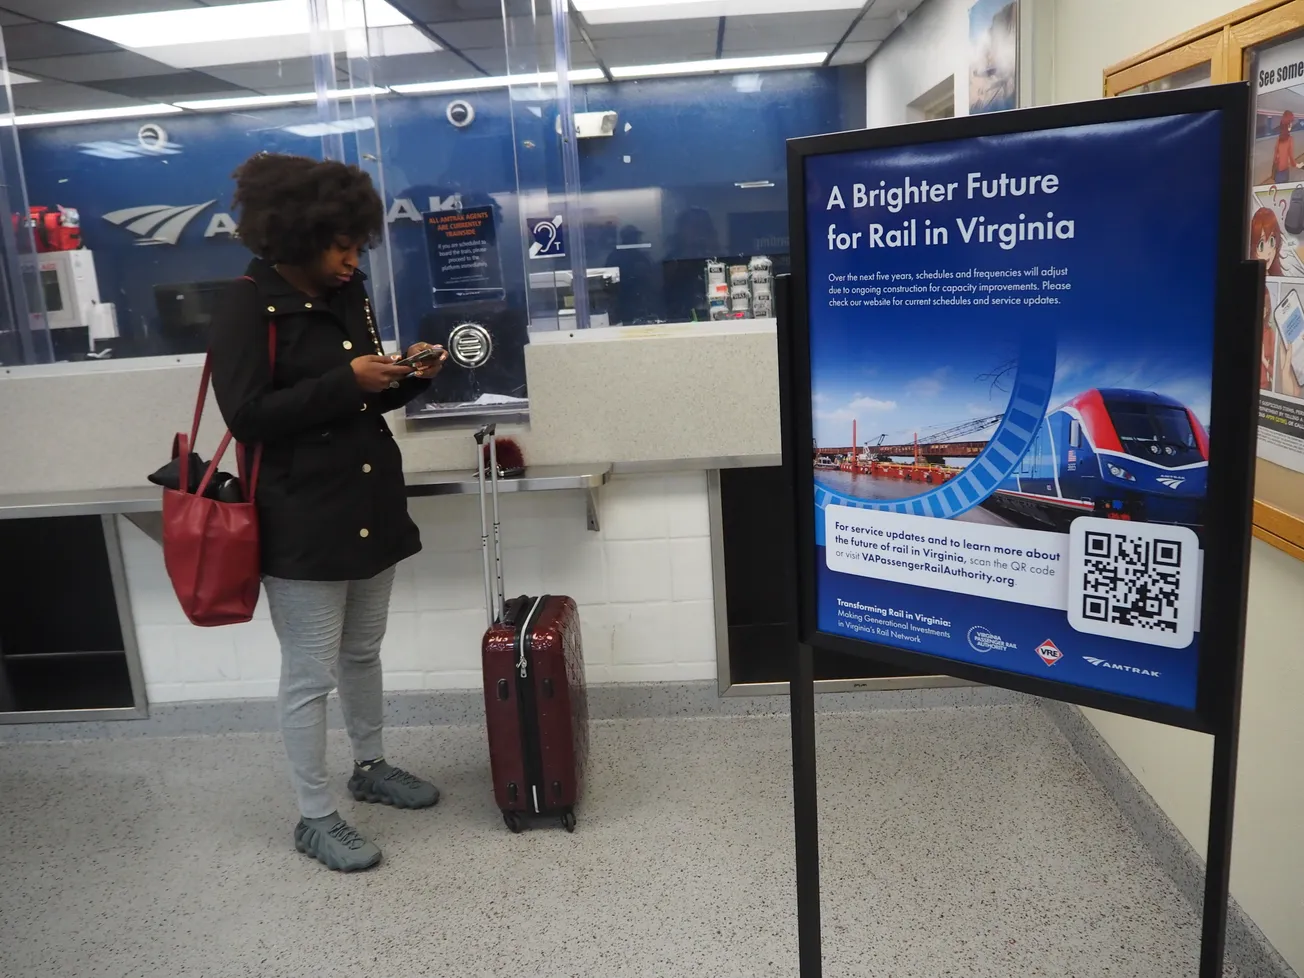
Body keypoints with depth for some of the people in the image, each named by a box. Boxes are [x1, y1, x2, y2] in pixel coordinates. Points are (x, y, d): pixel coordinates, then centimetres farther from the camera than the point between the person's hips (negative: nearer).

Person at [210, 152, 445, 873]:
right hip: (301, 520, -7)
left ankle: (370, 766, 39)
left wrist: (406, 376, -3)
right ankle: (314, 819, 16)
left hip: (371, 504, 7)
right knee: (310, 673, 2)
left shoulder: (348, 296, 10)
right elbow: (246, 414, -19)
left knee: (363, 652, 20)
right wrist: (346, 381, -23)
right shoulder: (246, 307, -11)